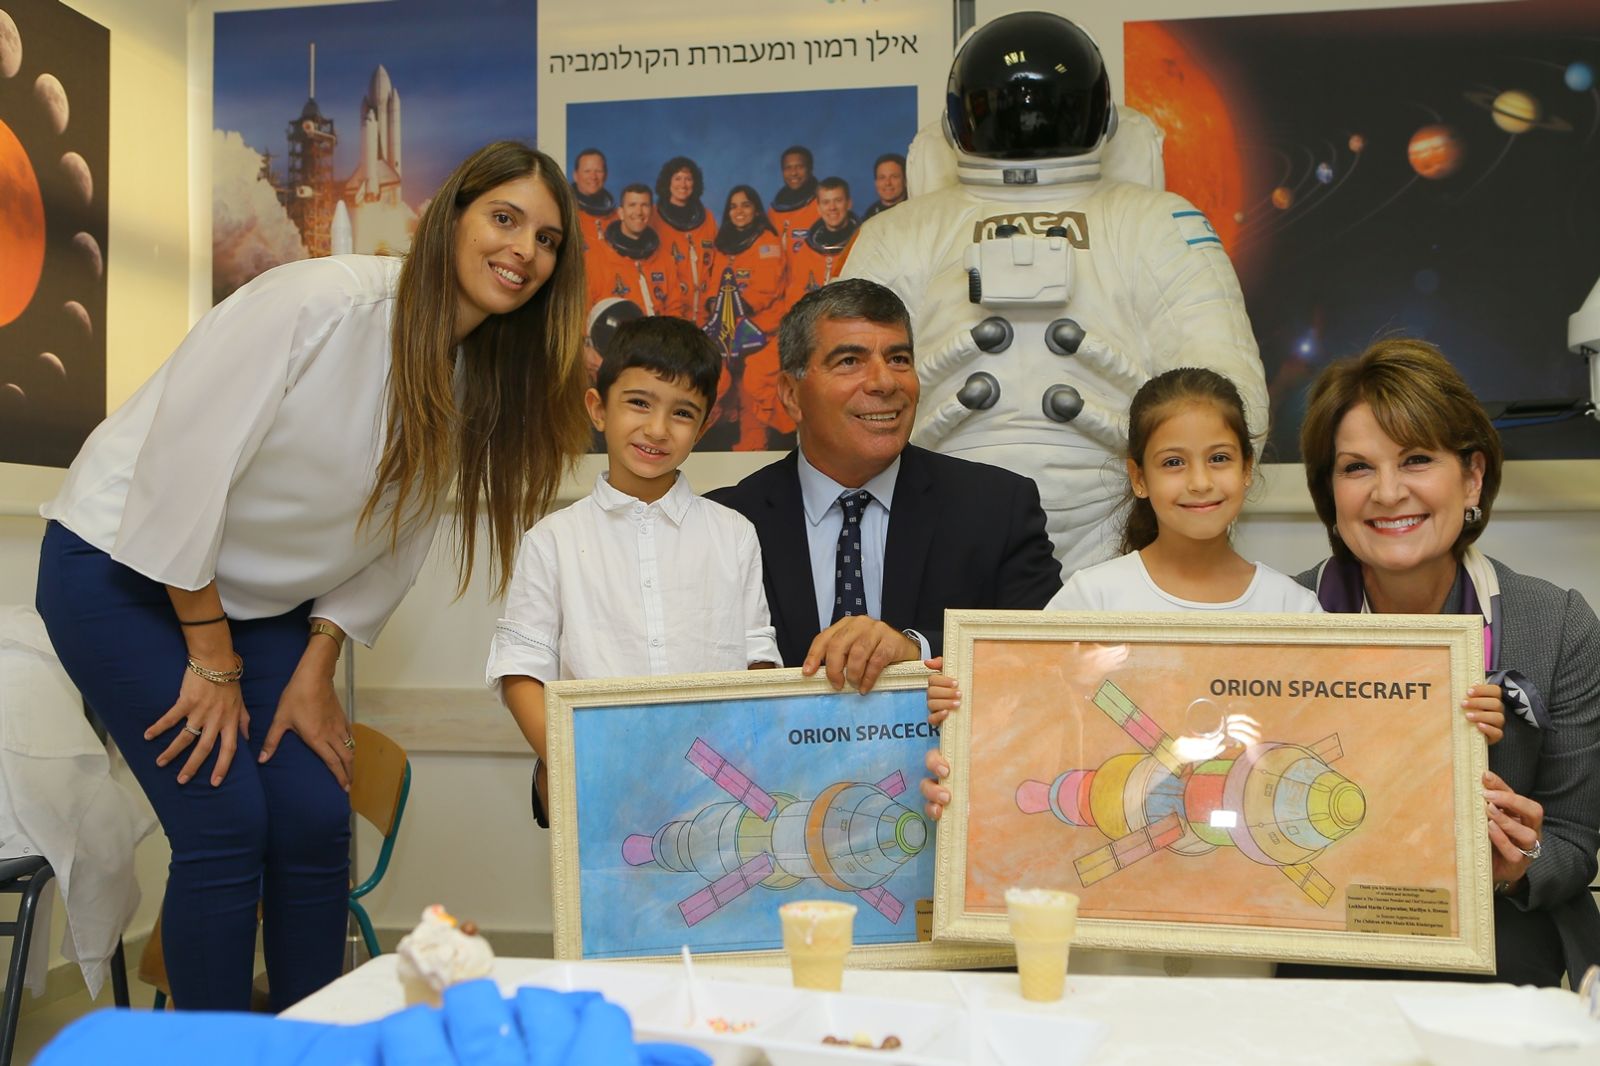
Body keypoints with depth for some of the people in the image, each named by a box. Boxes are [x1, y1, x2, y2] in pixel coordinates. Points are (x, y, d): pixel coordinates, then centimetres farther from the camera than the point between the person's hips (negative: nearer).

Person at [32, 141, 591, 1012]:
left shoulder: (479, 381, -3)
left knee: (317, 823, -1)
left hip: (262, 602, 6)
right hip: (121, 564, -6)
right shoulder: (322, 303, -24)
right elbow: (184, 464, -23)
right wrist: (212, 663, -16)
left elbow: (394, 540, 4)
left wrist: (315, 671, -1)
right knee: (226, 824, -11)